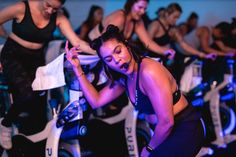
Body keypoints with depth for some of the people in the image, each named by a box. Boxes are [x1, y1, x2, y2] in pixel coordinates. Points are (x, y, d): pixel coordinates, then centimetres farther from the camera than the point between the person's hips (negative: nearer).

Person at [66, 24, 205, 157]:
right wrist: (77, 68, 0)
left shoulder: (148, 72, -26)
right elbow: (96, 101, 5)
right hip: (166, 132, 9)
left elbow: (166, 122, -25)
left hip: (186, 130, -9)